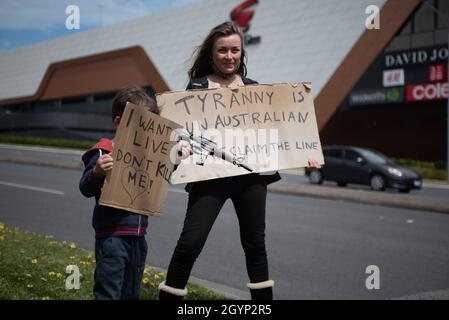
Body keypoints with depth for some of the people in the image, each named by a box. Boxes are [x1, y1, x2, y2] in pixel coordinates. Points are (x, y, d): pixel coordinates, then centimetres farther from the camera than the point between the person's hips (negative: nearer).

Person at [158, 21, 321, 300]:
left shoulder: (253, 88, 12)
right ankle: (169, 296, 6)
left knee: (255, 243, 12)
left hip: (251, 174, 3)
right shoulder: (198, 87, 3)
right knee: (190, 243, -9)